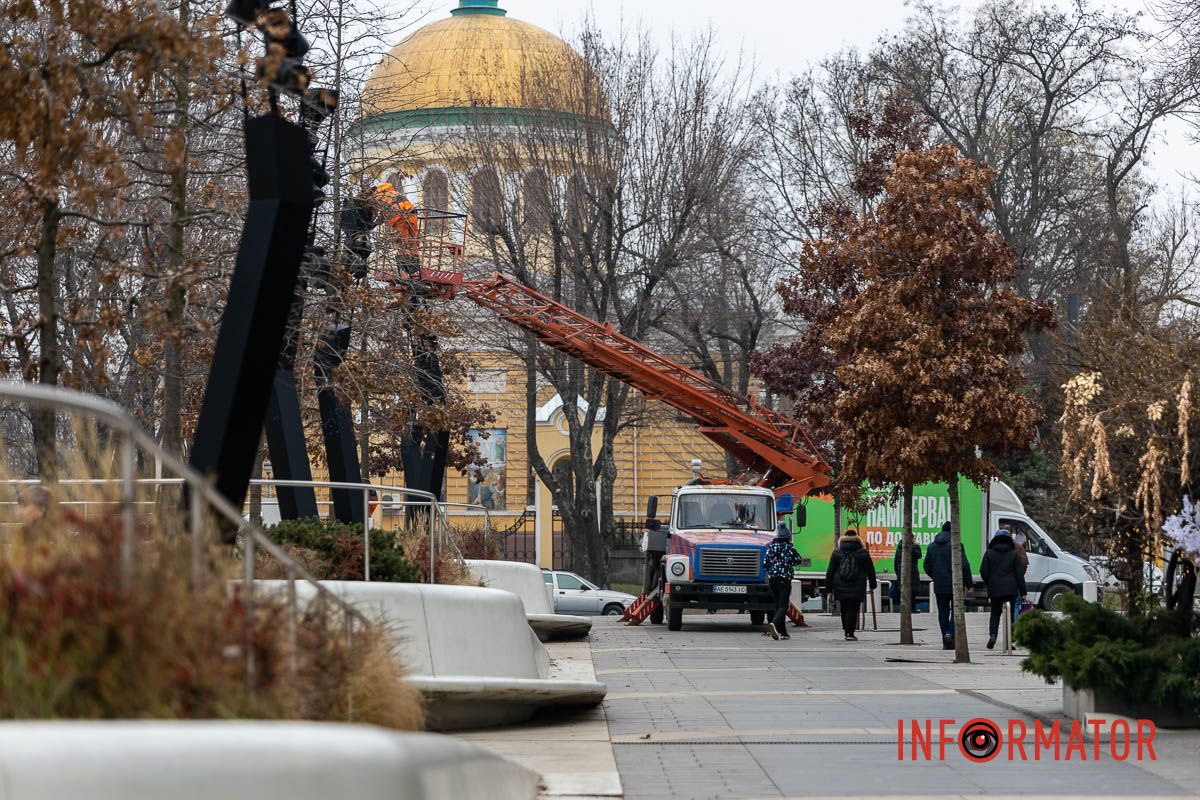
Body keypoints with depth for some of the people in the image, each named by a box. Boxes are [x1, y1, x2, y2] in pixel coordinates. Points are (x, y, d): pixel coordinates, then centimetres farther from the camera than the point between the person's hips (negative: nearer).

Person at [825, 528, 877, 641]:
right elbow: (870, 570, 6)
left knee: (844, 609, 15)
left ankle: (846, 630, 20)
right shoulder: (863, 553, 0)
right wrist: (873, 584, 16)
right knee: (853, 609, -2)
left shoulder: (837, 552, 2)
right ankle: (850, 633, -7)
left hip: (840, 585, 2)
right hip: (857, 586, -2)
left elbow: (830, 571, 3)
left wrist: (828, 586, 8)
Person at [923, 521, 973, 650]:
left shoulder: (932, 546, 8)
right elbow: (964, 566, -13)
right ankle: (950, 632, -14)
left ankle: (946, 642, 6)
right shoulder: (956, 545, -9)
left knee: (943, 613, 8)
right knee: (956, 610, 7)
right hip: (955, 585, -4)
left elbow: (927, 566, 11)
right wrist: (969, 582, -5)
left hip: (939, 586, 4)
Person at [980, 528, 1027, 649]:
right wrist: (1022, 591, 4)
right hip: (1011, 589, -1)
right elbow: (1019, 574, 1)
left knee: (995, 613, 14)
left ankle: (992, 635, -7)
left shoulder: (989, 553, 2)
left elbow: (983, 571, 1)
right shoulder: (1014, 554, 2)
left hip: (994, 589, 1)